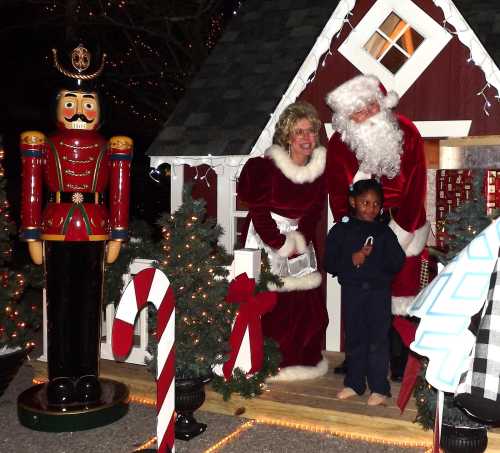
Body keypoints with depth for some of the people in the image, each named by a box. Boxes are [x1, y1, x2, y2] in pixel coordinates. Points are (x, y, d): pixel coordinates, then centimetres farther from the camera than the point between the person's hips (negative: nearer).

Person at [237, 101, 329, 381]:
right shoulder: (268, 166, -16)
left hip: (302, 239, 5)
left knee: (308, 304, 3)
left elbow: (315, 210, 3)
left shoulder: (320, 166, -1)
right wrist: (281, 245, -12)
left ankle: (302, 359, 20)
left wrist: (298, 240, -10)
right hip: (267, 237, -4)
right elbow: (259, 211, -13)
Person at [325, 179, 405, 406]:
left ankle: (379, 388, 9)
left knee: (378, 339, 0)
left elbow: (397, 262, -2)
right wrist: (351, 260, -15)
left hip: (379, 291, -1)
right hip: (351, 291, 1)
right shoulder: (341, 230, 3)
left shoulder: (384, 232, 3)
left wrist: (372, 258, -15)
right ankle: (354, 383, 23)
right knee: (354, 338, 10)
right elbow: (329, 262, -1)